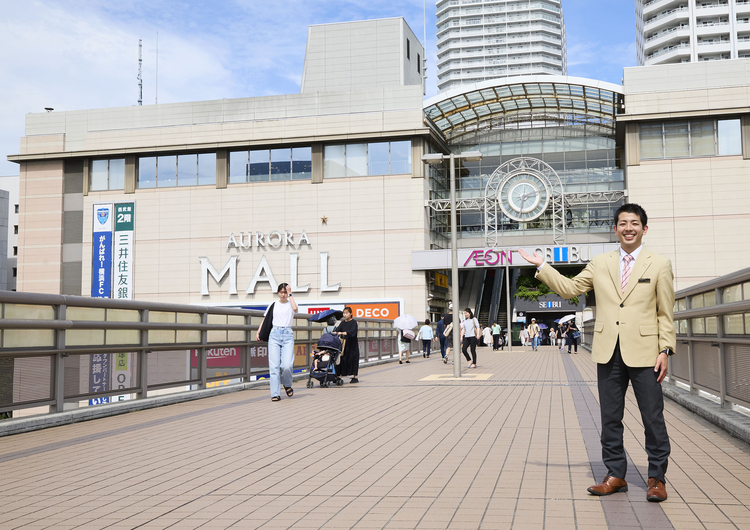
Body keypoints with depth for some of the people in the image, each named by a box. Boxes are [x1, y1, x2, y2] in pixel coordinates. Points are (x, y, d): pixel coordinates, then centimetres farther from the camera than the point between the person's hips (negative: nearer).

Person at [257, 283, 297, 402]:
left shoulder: (291, 303, 11)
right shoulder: (273, 306, 15)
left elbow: (295, 308, -13)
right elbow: (265, 319, 19)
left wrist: (290, 294, -5)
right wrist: (258, 331, 5)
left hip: (288, 335, -1)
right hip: (274, 334, 1)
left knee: (287, 365, -15)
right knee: (274, 365, -7)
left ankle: (287, 384, 14)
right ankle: (275, 394, -4)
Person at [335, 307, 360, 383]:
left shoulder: (353, 322, -6)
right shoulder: (342, 323, 11)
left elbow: (351, 332, -21)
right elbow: (337, 330, 0)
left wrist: (342, 333, -33)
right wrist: (334, 333, -22)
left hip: (352, 345, -4)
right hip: (344, 344, 4)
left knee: (353, 359, 0)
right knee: (342, 360, 1)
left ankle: (355, 377, 6)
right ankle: (339, 376, 1)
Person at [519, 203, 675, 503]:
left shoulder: (659, 265, 4)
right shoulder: (600, 264, 11)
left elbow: (665, 314, 2)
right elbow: (570, 288, 10)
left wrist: (665, 350, -5)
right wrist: (541, 267, 2)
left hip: (644, 353, -3)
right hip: (609, 353, 3)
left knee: (653, 418, 2)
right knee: (610, 418, 9)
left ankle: (656, 478, 15)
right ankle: (615, 475, 21)